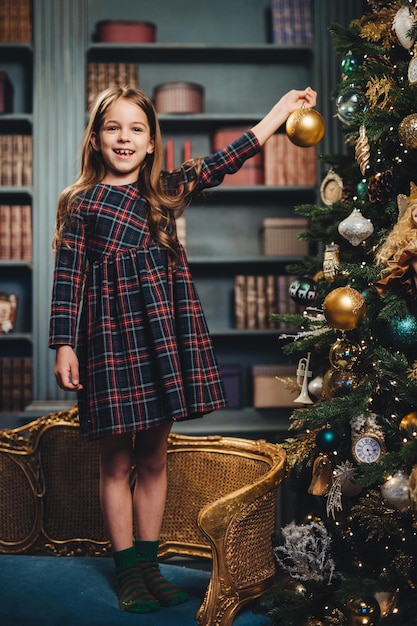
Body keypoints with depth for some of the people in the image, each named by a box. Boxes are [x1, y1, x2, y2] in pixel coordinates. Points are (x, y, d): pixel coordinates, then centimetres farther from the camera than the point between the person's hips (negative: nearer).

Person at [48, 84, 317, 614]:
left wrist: (283, 108, 2)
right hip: (109, 335, -2)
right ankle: (126, 568, 18)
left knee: (154, 457, 9)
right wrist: (64, 344, -6)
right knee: (116, 460, 4)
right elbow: (67, 277, 0)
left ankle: (148, 562, 23)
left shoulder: (167, 191, 9)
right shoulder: (79, 203, 2)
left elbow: (226, 160, 4)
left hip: (162, 331, 3)